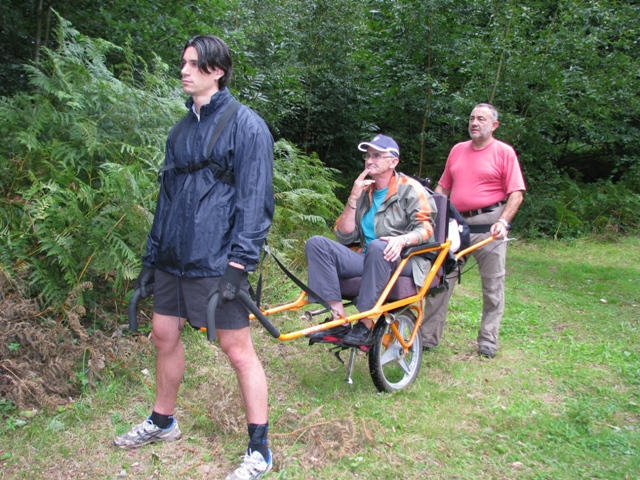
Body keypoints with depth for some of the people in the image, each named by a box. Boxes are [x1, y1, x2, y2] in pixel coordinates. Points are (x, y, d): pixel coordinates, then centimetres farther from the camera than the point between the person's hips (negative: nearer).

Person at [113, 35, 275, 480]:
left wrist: (239, 262, -20)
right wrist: (152, 255, 15)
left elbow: (254, 199, -14)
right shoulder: (182, 129, 14)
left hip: (216, 260, -8)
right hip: (174, 256, 8)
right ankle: (162, 422, 37)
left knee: (237, 348, -2)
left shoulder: (246, 125, -8)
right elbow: (167, 195, 17)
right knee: (164, 335, 16)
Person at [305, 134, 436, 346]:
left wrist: (403, 240, -29)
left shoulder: (410, 189, 2)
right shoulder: (364, 191, 15)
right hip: (367, 260, 5)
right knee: (316, 243, -15)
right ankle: (339, 322, -25)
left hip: (402, 261, -5)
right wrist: (354, 198, -2)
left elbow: (425, 228, -9)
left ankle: (365, 326, -30)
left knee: (377, 247, -38)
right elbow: (344, 236, 8)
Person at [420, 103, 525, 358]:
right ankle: (427, 337, 11)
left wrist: (503, 222, -18)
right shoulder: (458, 150, 13)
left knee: (493, 286, 4)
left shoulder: (504, 152, 0)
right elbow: (443, 186, 15)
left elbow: (516, 193, -5)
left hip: (488, 224, -3)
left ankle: (488, 341, 17)